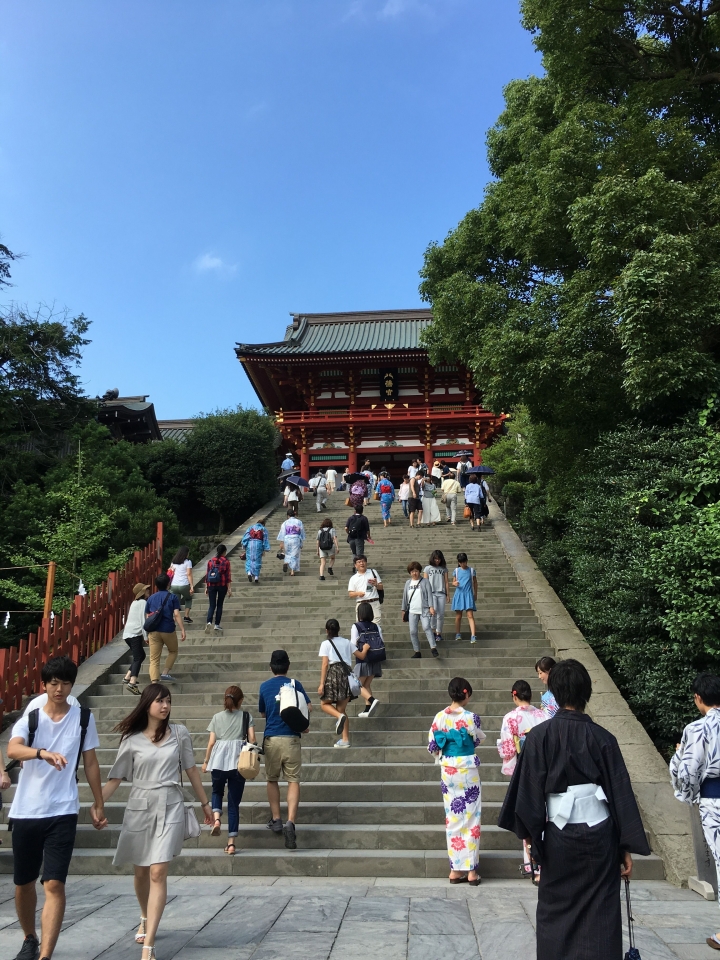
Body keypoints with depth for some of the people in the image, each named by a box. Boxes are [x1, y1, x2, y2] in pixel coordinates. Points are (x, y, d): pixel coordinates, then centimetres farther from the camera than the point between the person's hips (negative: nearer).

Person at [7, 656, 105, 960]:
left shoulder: (84, 718, 1)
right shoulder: (29, 718, -1)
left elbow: (90, 762, 8)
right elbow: (12, 750, -22)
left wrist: (99, 804, 10)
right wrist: (43, 753, -42)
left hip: (62, 812, -2)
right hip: (25, 811, 2)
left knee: (54, 884, -10)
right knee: (23, 883, 16)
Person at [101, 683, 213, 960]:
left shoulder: (179, 733, 0)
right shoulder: (131, 739, -1)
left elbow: (191, 770, 8)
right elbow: (116, 777, 2)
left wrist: (205, 803, 13)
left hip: (170, 807, -1)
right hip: (139, 807, 2)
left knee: (158, 872, -11)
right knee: (141, 872, 15)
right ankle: (145, 920, 44)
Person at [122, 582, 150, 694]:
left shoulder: (135, 602, 22)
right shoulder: (143, 602, -6)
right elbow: (143, 620, -13)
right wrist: (146, 636, -12)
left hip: (127, 633, 9)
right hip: (135, 634, -9)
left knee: (140, 655, 21)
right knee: (138, 658, -14)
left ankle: (127, 677, 20)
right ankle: (132, 683, -28)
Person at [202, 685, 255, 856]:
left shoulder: (217, 717, 12)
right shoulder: (246, 716, 9)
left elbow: (211, 742, 7)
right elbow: (252, 738, 1)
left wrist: (206, 761, 17)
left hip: (219, 759, 1)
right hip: (239, 760, -1)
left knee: (217, 791, 25)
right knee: (234, 801, 6)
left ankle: (216, 818, -3)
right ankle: (231, 843, 4)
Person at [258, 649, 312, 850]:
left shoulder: (264, 686, 4)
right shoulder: (295, 684, 2)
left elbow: (262, 713, 14)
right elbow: (309, 707, 1)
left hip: (271, 738, 1)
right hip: (291, 738, -1)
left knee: (272, 780, 18)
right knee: (293, 781, -1)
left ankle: (276, 820, 20)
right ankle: (290, 822, -17)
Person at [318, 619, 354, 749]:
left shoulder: (326, 643, 3)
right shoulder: (347, 642, 16)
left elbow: (324, 664, -4)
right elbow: (350, 661, 8)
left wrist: (322, 683, -6)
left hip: (334, 672, -5)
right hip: (347, 673, 5)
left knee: (324, 704, 9)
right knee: (342, 709, 10)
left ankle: (339, 716, -21)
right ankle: (345, 739, 3)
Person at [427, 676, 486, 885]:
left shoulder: (440, 717, -4)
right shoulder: (471, 717, -14)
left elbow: (432, 746, 1)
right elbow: (480, 739, 3)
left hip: (447, 770, 4)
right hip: (467, 769, -3)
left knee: (453, 817, 11)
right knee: (470, 817, 7)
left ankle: (456, 869, 17)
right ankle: (471, 870, 12)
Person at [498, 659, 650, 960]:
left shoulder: (540, 735, -10)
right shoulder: (603, 738, -8)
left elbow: (529, 790, -7)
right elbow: (620, 794, -4)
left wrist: (529, 833, 4)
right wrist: (628, 847, 4)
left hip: (559, 835, 0)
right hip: (600, 835, 0)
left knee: (555, 911, 17)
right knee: (600, 915, 14)